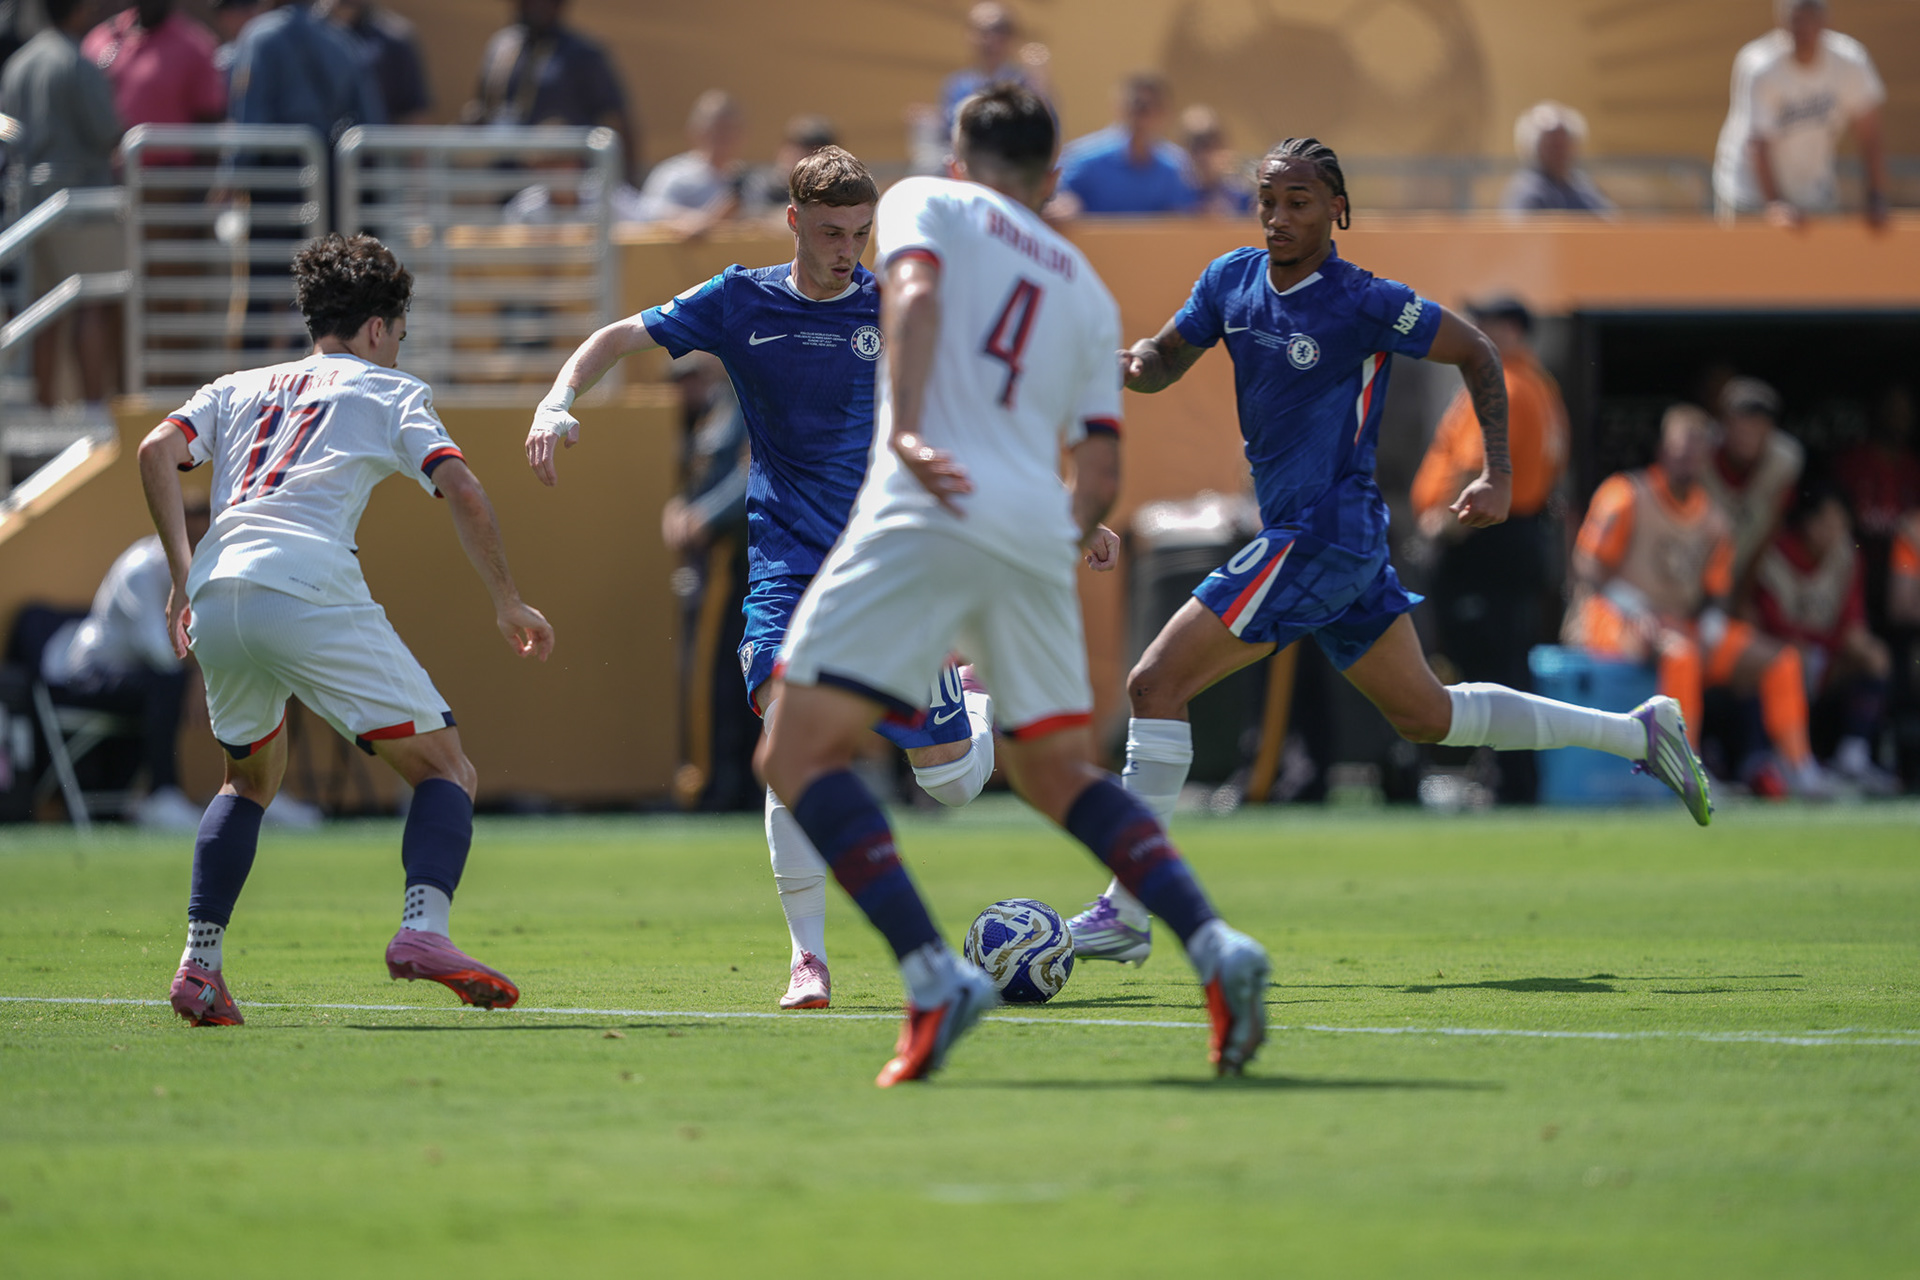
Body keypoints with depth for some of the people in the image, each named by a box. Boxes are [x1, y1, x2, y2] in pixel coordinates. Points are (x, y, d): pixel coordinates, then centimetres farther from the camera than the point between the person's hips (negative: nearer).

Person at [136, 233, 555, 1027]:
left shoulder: (239, 389, 30)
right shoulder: (390, 392, 19)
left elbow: (157, 452, 12)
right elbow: (461, 492, 5)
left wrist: (182, 574, 13)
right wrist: (507, 603, 11)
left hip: (215, 599, 5)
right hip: (309, 591, -5)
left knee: (251, 780, 29)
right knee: (445, 769, 3)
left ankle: (199, 962, 16)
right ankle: (423, 926, -23)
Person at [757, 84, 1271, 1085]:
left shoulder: (925, 202, 14)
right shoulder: (1087, 291, 25)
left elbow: (914, 295, -9)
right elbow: (1097, 475, 20)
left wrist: (904, 427, -22)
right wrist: (1082, 526, 40)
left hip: (927, 514, -5)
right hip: (1037, 533, 5)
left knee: (798, 754, -3)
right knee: (1057, 771, 21)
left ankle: (933, 977, -21)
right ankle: (1215, 947, 2)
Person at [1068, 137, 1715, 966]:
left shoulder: (1362, 304, -13)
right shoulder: (1232, 280, 6)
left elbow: (1476, 353, -3)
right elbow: (1165, 361, 14)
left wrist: (1498, 477, -7)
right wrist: (1136, 364, -10)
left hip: (1324, 535, -9)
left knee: (1156, 683, -13)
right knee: (1425, 715, 19)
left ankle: (1125, 913, -11)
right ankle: (1637, 733, 29)